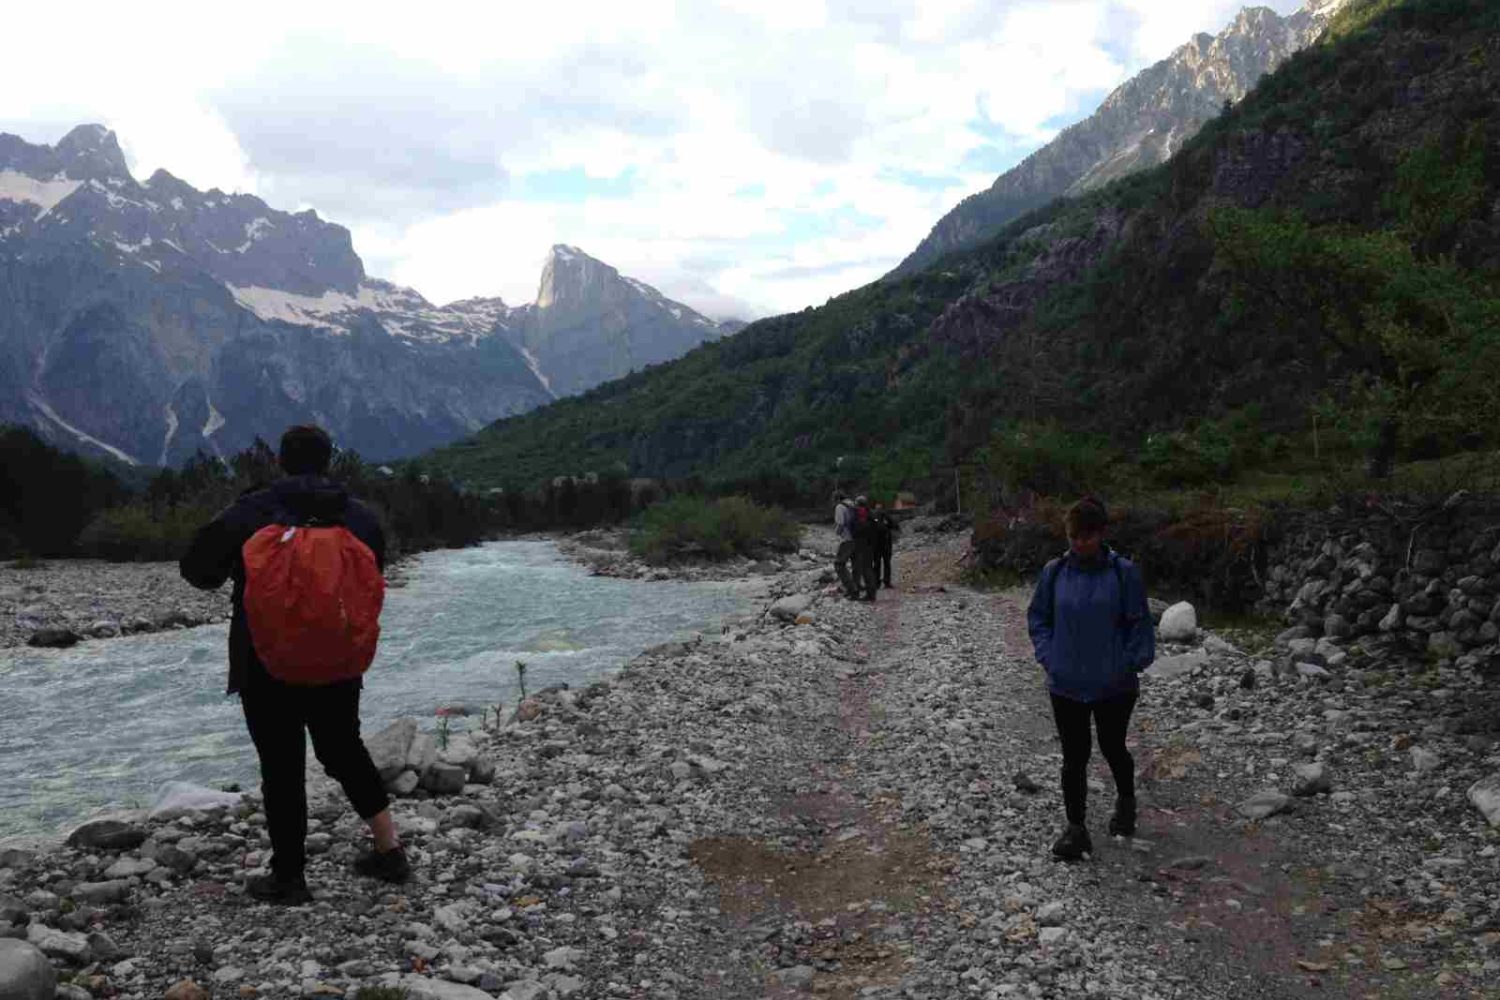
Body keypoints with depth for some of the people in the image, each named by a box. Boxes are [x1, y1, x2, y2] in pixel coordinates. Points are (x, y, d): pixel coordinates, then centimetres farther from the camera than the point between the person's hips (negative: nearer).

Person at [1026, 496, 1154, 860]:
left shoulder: (1124, 572, -10)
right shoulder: (1054, 573, -3)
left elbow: (1139, 623, -3)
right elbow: (1037, 618, 7)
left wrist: (1132, 664, -9)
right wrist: (1048, 657, -2)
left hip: (1114, 684, -1)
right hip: (1066, 684, 1)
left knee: (1112, 748, 17)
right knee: (1074, 758, 5)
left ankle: (1126, 799, 46)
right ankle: (1076, 828, 15)